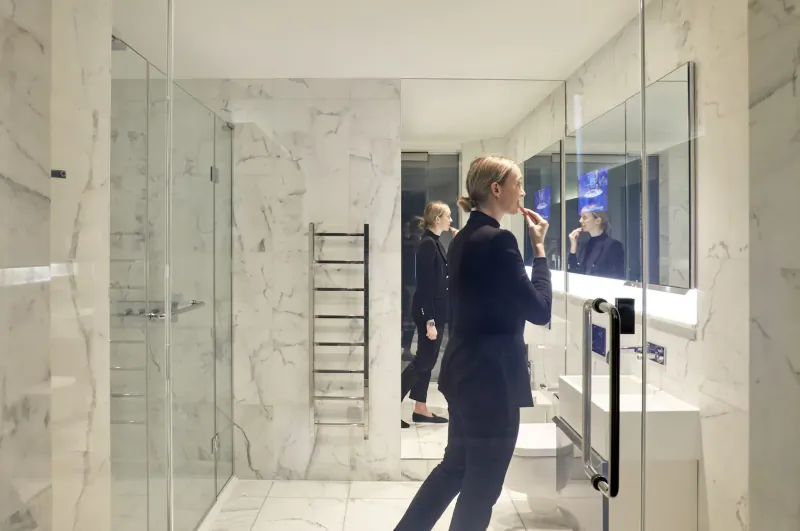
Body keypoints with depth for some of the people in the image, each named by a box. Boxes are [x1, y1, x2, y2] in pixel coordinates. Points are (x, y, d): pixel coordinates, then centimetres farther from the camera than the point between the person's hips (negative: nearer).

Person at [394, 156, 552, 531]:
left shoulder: (464, 238, 9)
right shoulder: (498, 240, -19)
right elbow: (540, 310, -15)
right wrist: (539, 248, -9)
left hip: (464, 368, 9)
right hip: (491, 375, -9)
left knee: (457, 464, 24)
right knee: (483, 482, 9)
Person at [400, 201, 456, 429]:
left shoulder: (435, 243, 12)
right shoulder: (428, 243, -17)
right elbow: (425, 284, -21)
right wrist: (430, 320, -22)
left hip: (435, 311, 9)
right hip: (428, 312, -9)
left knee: (428, 361, 13)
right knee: (423, 361, -4)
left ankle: (421, 409, 22)